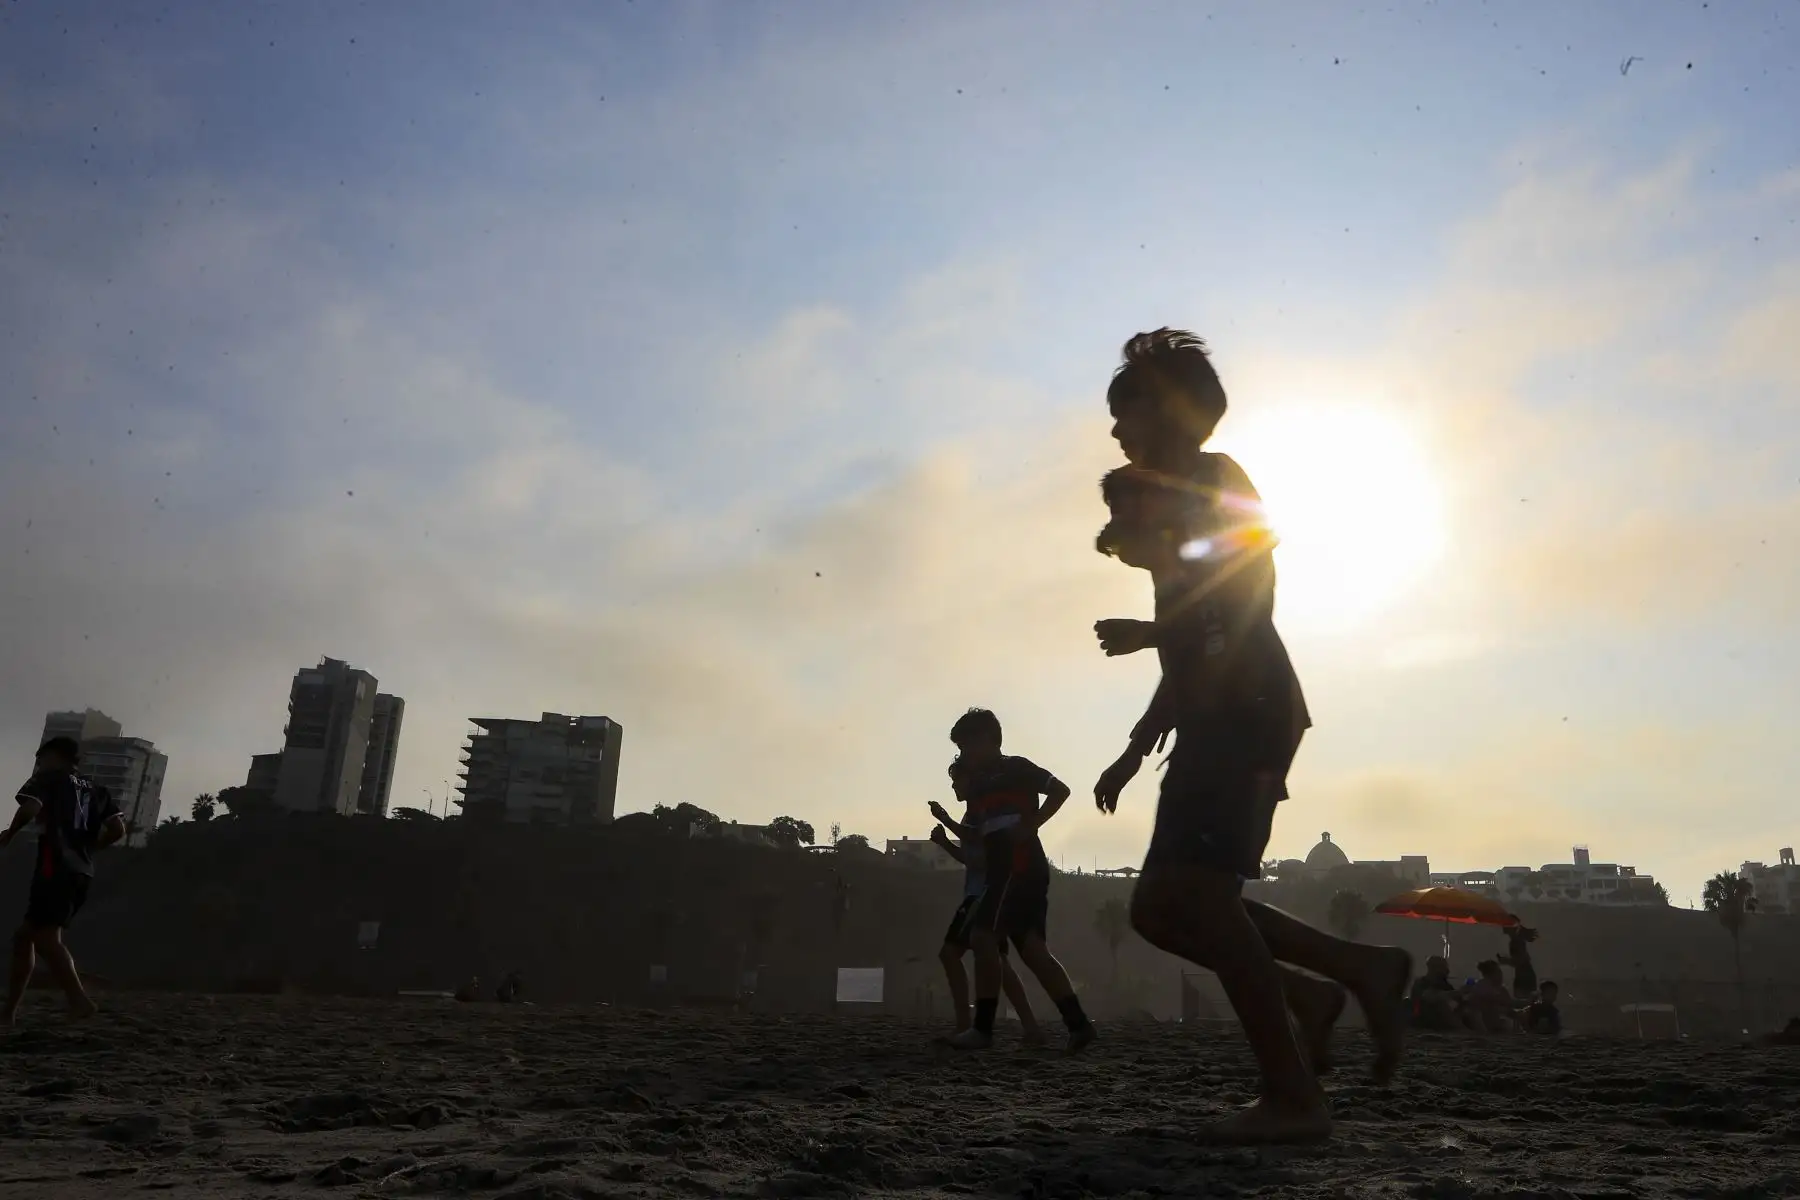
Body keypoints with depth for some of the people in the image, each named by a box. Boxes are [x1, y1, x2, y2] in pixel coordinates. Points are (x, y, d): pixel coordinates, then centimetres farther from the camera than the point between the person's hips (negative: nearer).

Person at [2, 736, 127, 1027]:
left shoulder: (49, 778, 7)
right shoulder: (95, 790, 23)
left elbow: (30, 808, -13)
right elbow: (117, 829, 11)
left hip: (56, 869, -8)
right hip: (82, 874, 8)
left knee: (46, 938, -16)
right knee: (24, 935, 17)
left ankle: (79, 1002, -32)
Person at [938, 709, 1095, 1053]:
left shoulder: (1015, 768, -1)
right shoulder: (980, 783, 23)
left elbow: (1060, 789, -9)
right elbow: (979, 836, 26)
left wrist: (1030, 825, -16)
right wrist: (946, 821, 13)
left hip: (1019, 866, -9)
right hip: (1006, 870, 9)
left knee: (982, 936, -14)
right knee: (1032, 948, 3)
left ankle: (983, 1027, -13)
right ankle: (1078, 1023, 0)